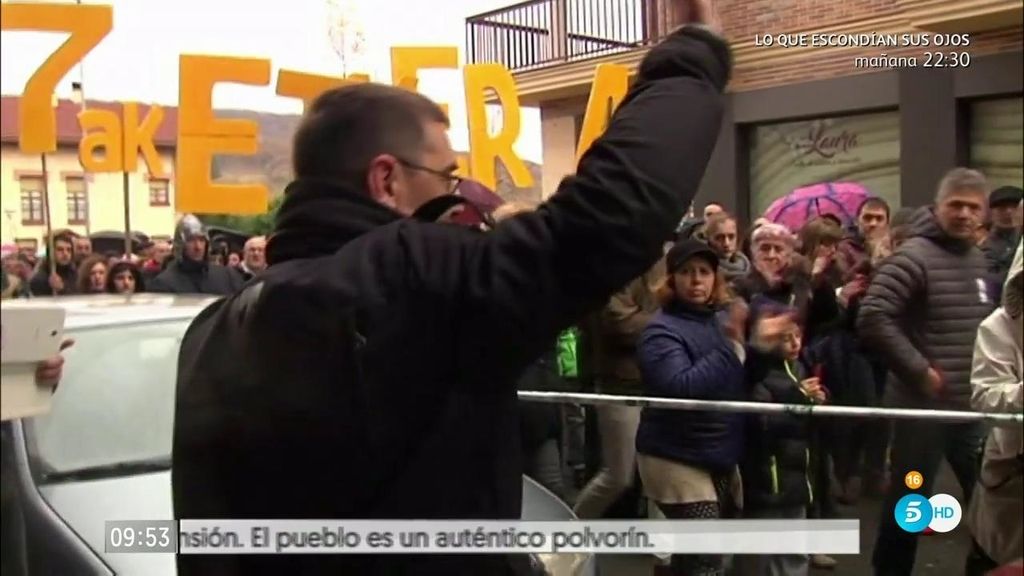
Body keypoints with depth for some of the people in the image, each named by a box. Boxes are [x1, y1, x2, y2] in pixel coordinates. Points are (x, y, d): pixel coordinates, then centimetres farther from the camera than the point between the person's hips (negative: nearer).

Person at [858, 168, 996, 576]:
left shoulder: (978, 260, 10)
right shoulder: (913, 256, -15)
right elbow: (872, 320, -25)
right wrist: (920, 371, -20)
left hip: (973, 406, 7)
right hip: (922, 405, -7)